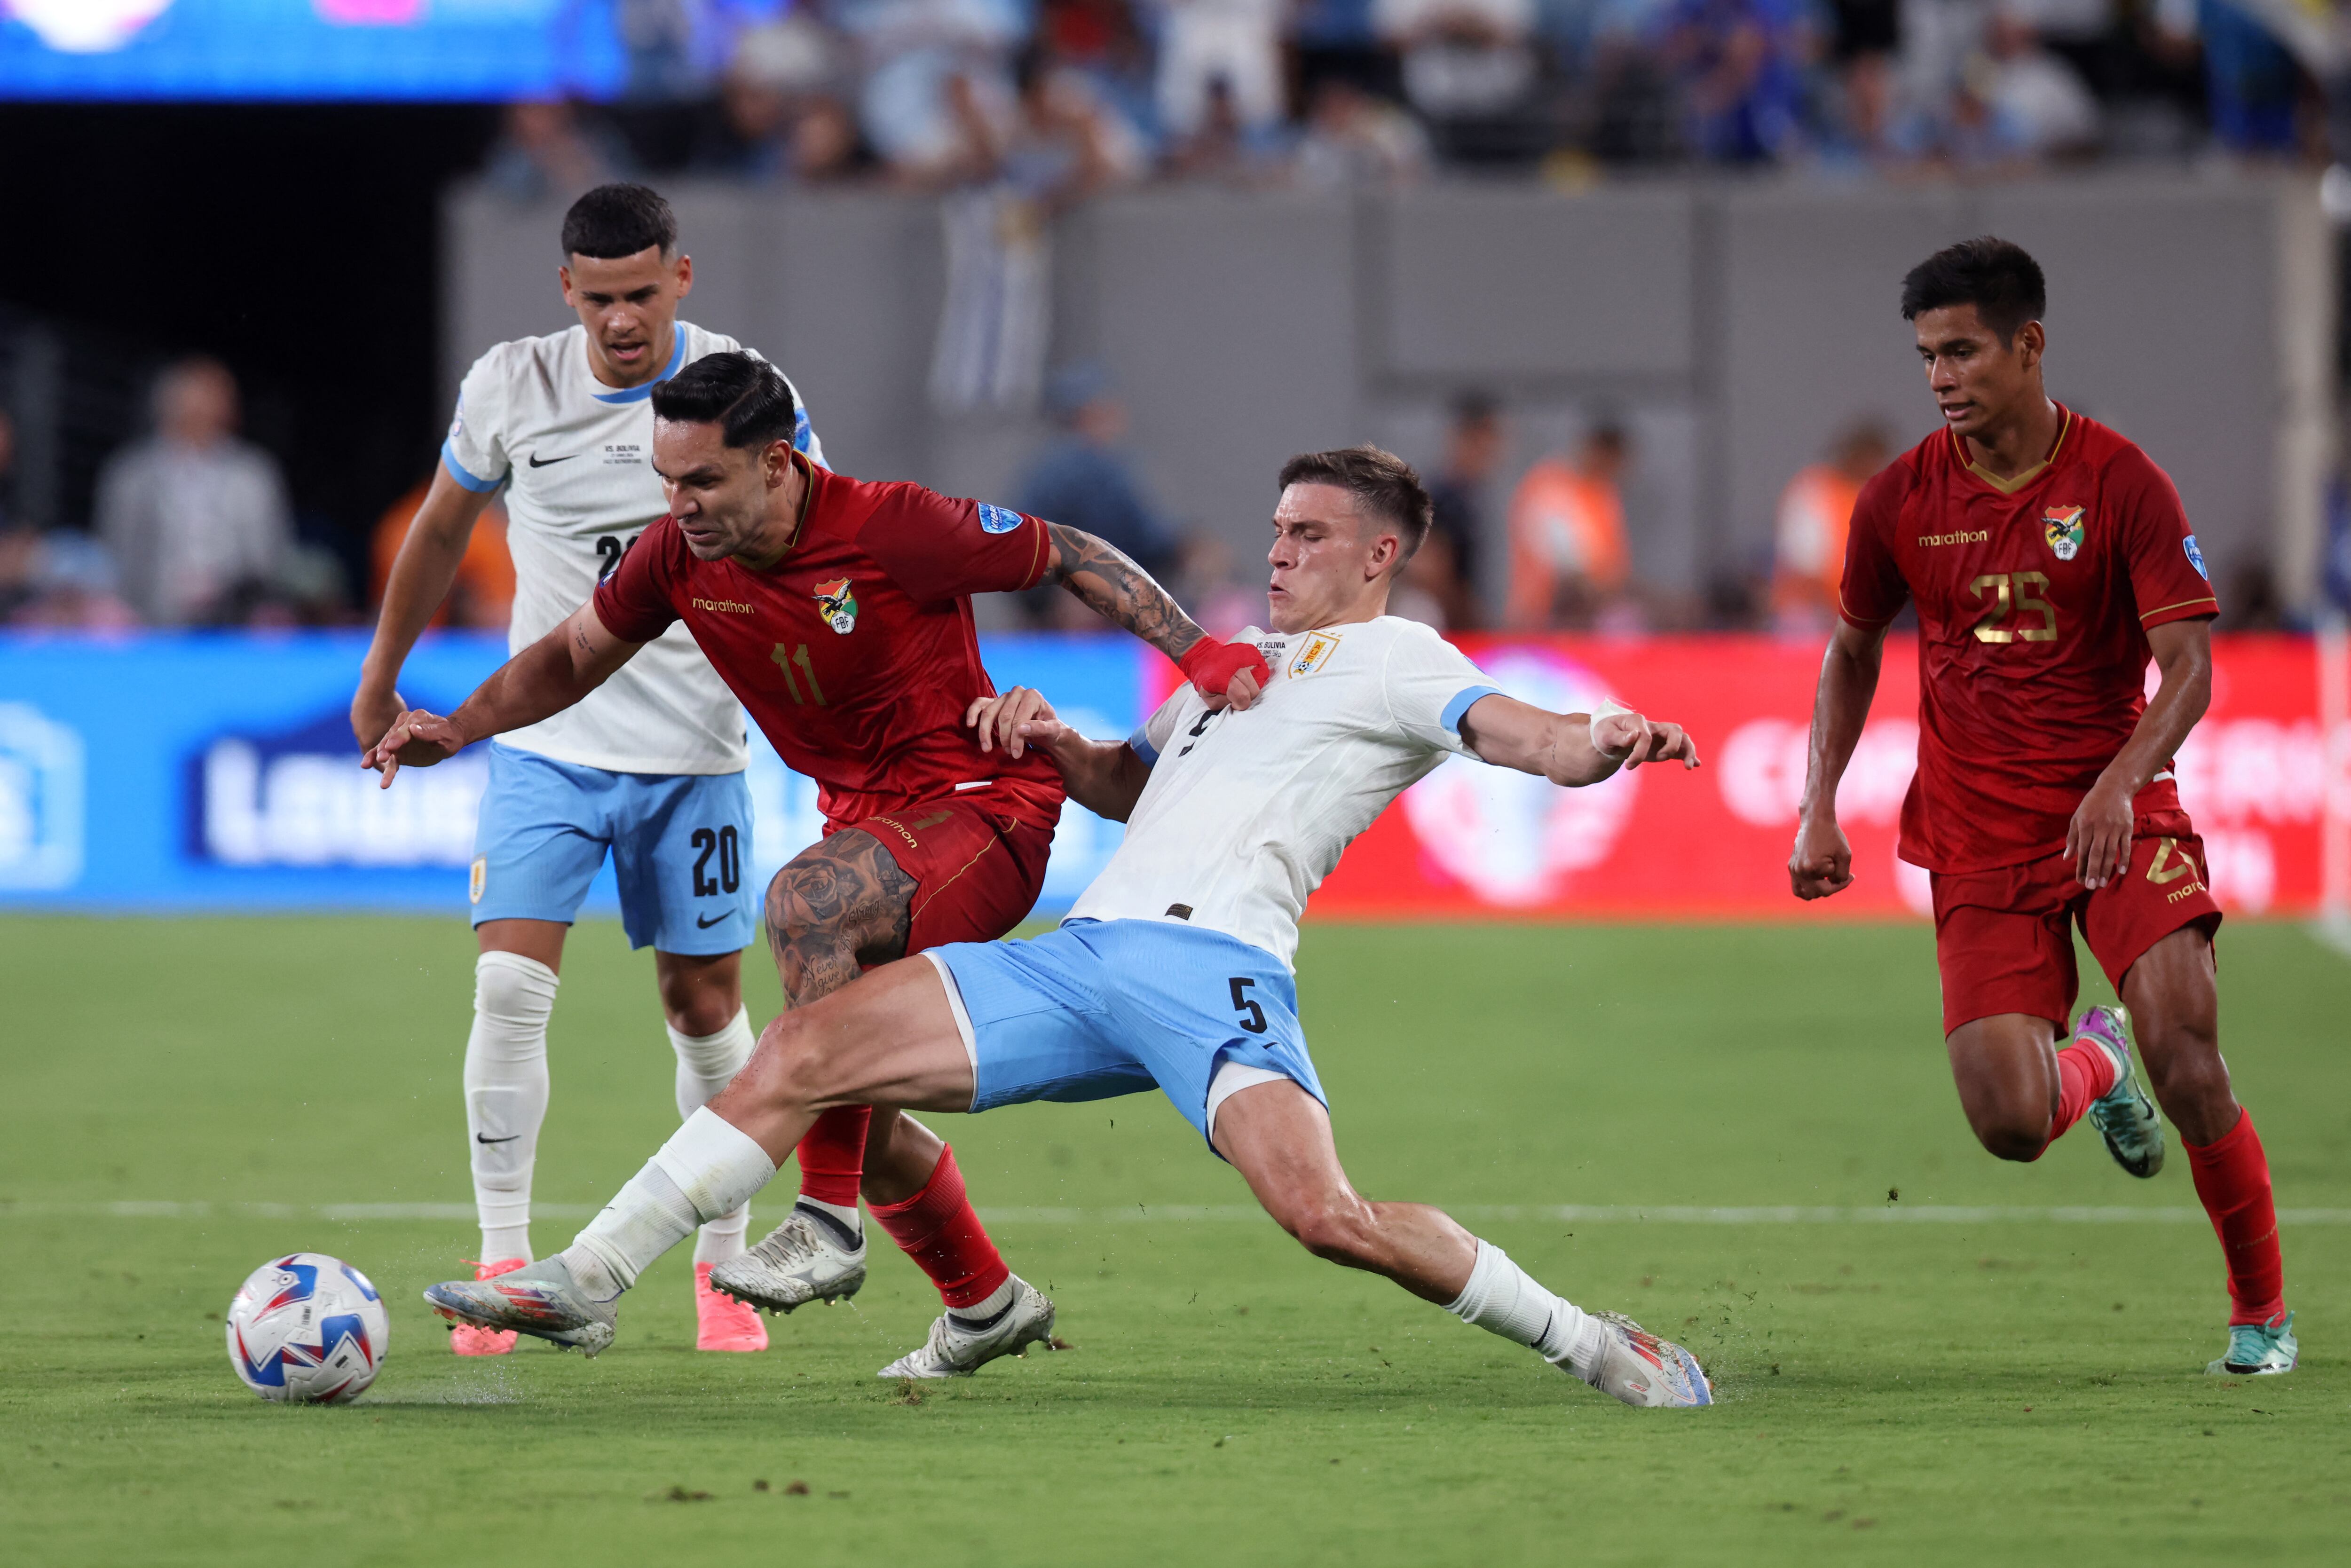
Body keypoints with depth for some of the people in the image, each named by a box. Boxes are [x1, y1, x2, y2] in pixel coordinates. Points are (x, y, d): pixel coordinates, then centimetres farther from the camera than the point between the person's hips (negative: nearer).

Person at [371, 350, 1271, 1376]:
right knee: (859, 1119, 7)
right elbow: (572, 658, 11)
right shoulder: (679, 559, -5)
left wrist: (1201, 655, -17)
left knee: (803, 904, -35)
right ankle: (986, 1306, 32)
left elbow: (1069, 558, -10)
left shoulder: (892, 530, -22)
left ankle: (830, 1225, -33)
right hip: (867, 820, 8)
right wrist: (458, 728, -4)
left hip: (984, 809, -8)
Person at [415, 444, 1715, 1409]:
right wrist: (1052, 742, 21)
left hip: (1209, 962, -8)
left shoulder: (1396, 661, 6)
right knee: (805, 1052, -1)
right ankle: (584, 1283, 2)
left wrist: (1595, 742, -35)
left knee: (1323, 1214, -28)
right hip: (1082, 952, 8)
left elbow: (1517, 735, -12)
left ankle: (1598, 1348, -9)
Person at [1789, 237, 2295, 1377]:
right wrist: (1820, 810, 6)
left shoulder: (2122, 483, -9)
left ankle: (2261, 1311, 1)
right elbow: (1853, 650, 17)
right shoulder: (1901, 501, 1)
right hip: (1978, 840, 2)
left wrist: (2119, 782, -31)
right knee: (2010, 1124, -13)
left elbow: (2188, 669, -13)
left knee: (2185, 1056, -22)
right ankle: (2093, 1065, 27)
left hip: (2118, 810, -2)